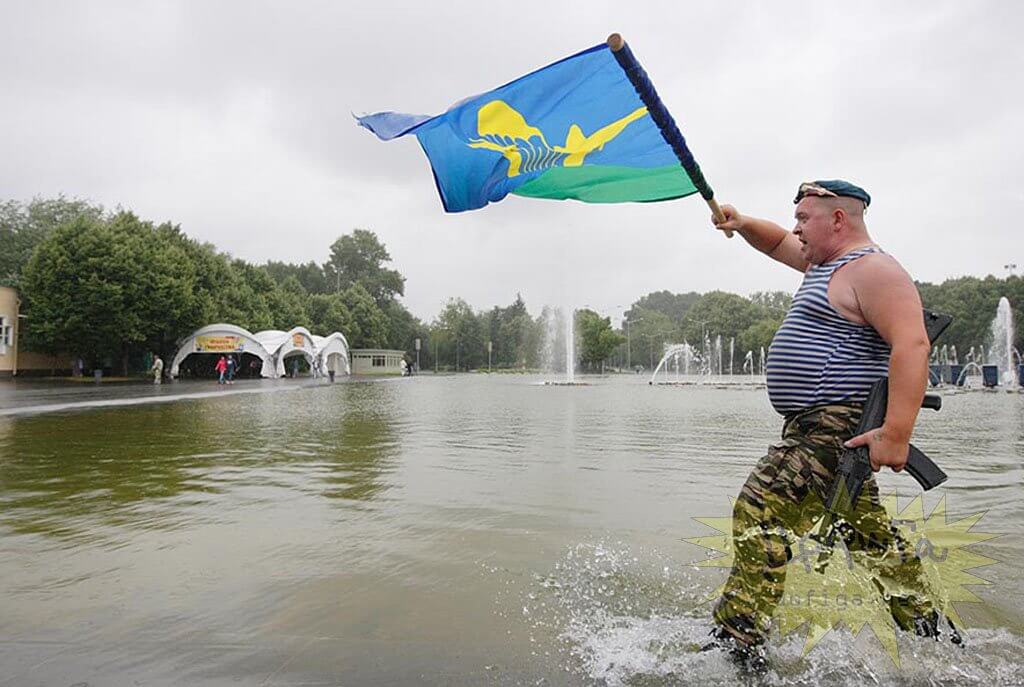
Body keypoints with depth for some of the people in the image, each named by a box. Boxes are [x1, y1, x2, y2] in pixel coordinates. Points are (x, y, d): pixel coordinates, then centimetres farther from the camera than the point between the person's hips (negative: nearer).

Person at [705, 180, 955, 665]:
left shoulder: (872, 269, -14)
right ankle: (932, 632, 36)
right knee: (868, 533, 21)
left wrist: (896, 433, -33)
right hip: (823, 427, 11)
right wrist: (742, 224, 8)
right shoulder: (828, 262, 17)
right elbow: (777, 244, 31)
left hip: (839, 429, -11)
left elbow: (912, 344, -25)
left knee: (763, 512, -17)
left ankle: (736, 643, -13)